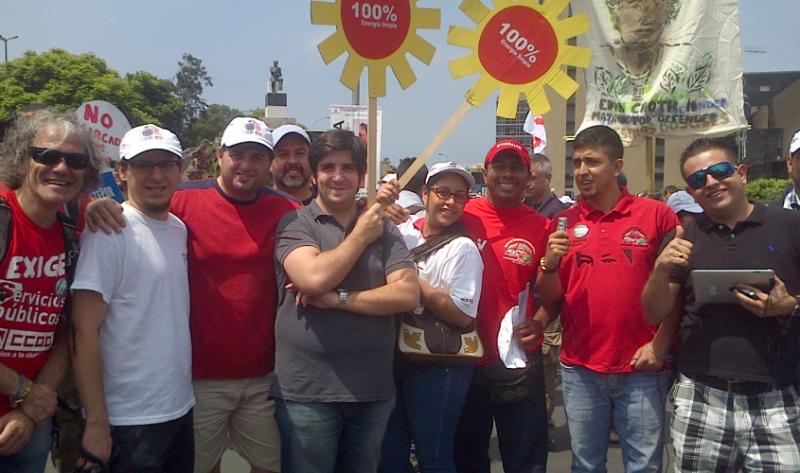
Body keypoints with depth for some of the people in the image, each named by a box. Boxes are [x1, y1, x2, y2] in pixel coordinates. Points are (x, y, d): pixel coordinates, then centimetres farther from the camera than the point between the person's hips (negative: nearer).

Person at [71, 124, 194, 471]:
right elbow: (84, 332, -15)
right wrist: (96, 423, -15)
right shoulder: (109, 232, -14)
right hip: (130, 422, -6)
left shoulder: (179, 229, 6)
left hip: (182, 408, 7)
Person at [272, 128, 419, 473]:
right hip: (307, 392, -3)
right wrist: (360, 236, -8)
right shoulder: (294, 224, -2)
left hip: (373, 390, 3)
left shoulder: (384, 229, 6)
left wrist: (338, 299, -14)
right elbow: (314, 276, -20)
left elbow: (408, 294, -6)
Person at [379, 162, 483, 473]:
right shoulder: (402, 232, 5)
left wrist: (414, 281, -17)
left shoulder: (462, 249, -10)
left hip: (438, 368, -5)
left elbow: (462, 316, -17)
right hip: (395, 357, 5)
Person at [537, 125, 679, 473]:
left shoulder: (656, 214, -2)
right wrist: (550, 263, -12)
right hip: (580, 369, 2)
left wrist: (660, 344, -9)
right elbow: (549, 297, 7)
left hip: (642, 368, -2)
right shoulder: (563, 223, 5)